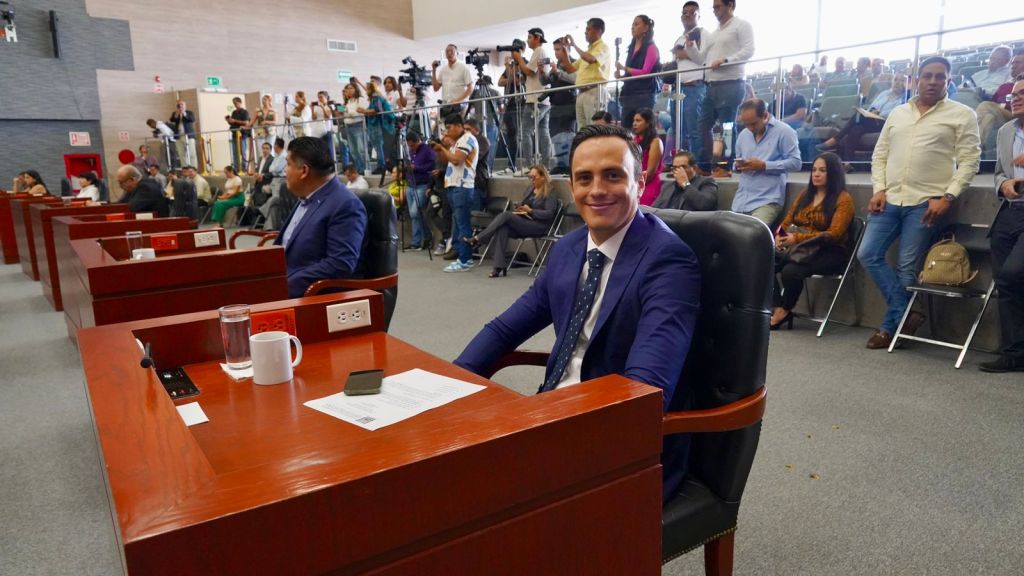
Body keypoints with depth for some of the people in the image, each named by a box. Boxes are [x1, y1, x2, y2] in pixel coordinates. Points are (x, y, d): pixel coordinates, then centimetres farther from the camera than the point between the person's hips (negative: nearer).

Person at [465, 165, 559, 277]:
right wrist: (518, 208, 4)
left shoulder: (549, 194, -4)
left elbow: (549, 214, -14)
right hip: (523, 223, 7)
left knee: (505, 215, -26)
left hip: (538, 227, -7)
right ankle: (499, 267, -33)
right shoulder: (530, 189, 19)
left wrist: (530, 211, -15)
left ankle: (477, 239, -25)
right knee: (502, 228, -27)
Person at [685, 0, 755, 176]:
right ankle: (705, 165, 12)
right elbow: (700, 59, 22)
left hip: (731, 84, -8)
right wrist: (690, 45, 7)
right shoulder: (713, 34, 24)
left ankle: (726, 167, -1)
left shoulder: (742, 26, 1)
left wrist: (725, 60, -20)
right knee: (703, 125, 6)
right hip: (712, 86, 8)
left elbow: (748, 51, -12)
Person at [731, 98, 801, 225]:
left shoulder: (783, 131, -2)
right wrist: (739, 166, -1)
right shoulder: (743, 135, 16)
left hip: (767, 200, -6)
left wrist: (764, 166, -14)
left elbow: (795, 162, -7)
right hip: (740, 201, 6)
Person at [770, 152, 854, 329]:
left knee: (791, 270, -35)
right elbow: (787, 222, 16)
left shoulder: (843, 199, -2)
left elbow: (833, 234, -13)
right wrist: (779, 235, -10)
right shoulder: (805, 194, 19)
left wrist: (798, 238, -24)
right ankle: (778, 308, -20)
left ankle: (784, 310, -9)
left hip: (829, 252, -5)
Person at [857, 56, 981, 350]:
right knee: (868, 255, -5)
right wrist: (879, 190, 1)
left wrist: (947, 197, -13)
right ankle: (907, 314, 3)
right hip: (889, 200, 5)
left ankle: (891, 326, 10)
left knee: (907, 268, -3)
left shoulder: (962, 115, 3)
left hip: (925, 203, -4)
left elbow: (969, 161, -2)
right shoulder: (897, 113, 16)